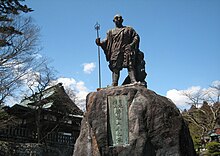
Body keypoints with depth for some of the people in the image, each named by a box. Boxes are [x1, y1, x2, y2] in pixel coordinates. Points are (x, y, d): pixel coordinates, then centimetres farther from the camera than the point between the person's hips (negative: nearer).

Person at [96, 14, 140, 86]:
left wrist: (132, 44, -6)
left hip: (127, 51, -1)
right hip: (116, 52, 1)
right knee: (115, 68, -9)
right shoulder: (111, 32, 27)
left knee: (130, 66, -18)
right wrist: (100, 43, -6)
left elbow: (136, 36, 13)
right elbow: (107, 41, 15)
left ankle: (134, 81, -30)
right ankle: (114, 85, -16)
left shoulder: (128, 29, 23)